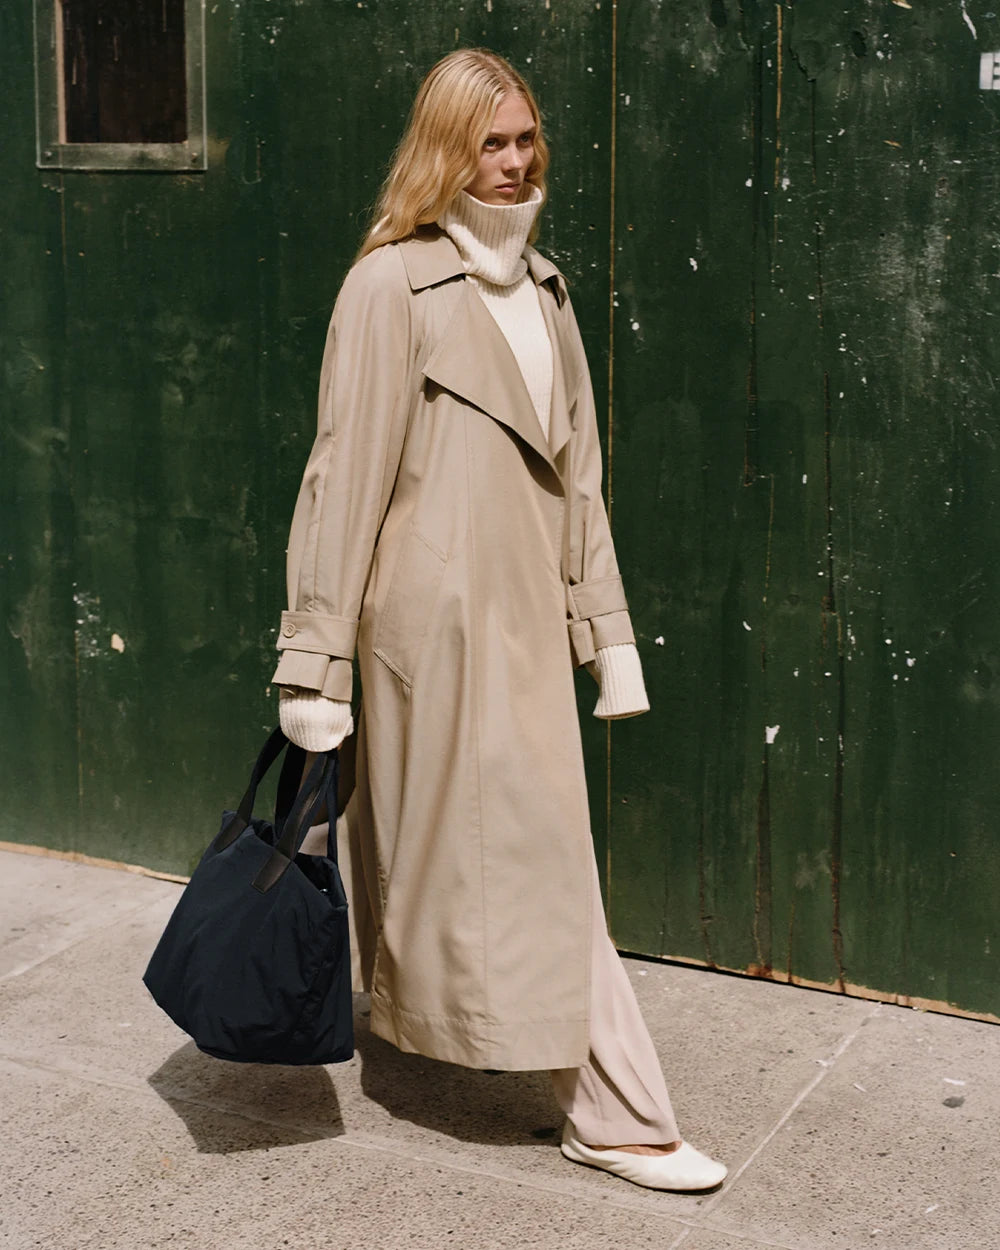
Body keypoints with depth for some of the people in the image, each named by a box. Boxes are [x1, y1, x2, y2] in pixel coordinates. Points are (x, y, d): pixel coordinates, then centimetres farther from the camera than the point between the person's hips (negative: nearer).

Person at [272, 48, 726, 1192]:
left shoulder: (543, 289, 13)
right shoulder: (392, 285, -10)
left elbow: (576, 474, 16)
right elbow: (346, 475, -11)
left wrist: (607, 628, 14)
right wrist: (315, 659, -12)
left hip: (526, 616, 7)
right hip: (439, 615, -7)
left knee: (477, 851, 15)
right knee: (539, 861, -3)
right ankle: (617, 1113, 7)